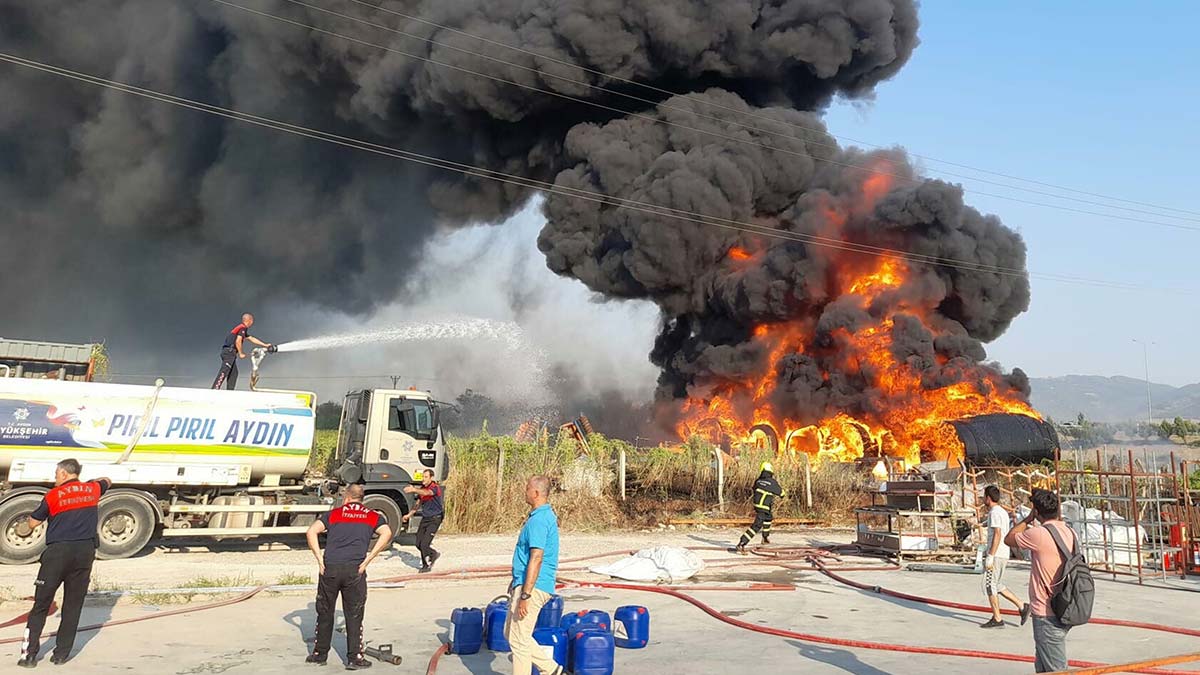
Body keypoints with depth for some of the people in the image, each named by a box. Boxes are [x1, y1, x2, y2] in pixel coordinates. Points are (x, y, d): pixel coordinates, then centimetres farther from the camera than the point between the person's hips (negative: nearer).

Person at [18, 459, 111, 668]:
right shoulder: (92, 489, 8)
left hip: (58, 551, -3)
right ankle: (62, 653, 11)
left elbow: (33, 523, 8)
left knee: (41, 604, 7)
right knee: (73, 605, 9)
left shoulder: (53, 495, -1)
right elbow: (106, 482, 32)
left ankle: (29, 654, 7)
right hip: (85, 551, 3)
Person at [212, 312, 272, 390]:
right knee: (224, 372, -17)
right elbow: (237, 342, -18)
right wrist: (241, 353, -7)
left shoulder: (242, 328, 24)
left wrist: (265, 345, 32)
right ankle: (215, 389, -25)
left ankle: (230, 392, 8)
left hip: (228, 352, 10)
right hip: (229, 351, -10)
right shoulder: (243, 328, -7)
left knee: (234, 373, 10)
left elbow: (252, 339, 31)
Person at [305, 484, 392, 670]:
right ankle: (354, 658, 11)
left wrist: (320, 560, 1)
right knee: (354, 615, 8)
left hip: (329, 568, 1)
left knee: (325, 612, 17)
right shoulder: (373, 516, 13)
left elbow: (312, 532, 1)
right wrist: (367, 560, -4)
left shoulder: (333, 514, 14)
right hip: (355, 570, -1)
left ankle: (320, 654, 28)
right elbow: (386, 533, -5)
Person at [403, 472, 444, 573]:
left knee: (424, 544, -12)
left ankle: (426, 565, 12)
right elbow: (418, 503, 20)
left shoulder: (435, 487, -16)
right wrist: (409, 515, 11)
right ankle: (433, 555, 30)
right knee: (418, 544, 7)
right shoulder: (422, 489, 8)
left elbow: (426, 493, -38)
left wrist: (414, 490, -54)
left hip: (434, 519, -8)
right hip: (425, 518, 8)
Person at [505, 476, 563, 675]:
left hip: (533, 587, -11)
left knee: (518, 639, -1)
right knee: (511, 633, 18)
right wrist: (516, 584, 27)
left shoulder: (539, 520, -20)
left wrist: (525, 595, -25)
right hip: (524, 584, 11)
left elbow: (536, 559, -25)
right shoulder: (546, 515, 14)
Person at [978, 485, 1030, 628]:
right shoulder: (1003, 512, 16)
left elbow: (997, 535, -21)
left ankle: (997, 620, 3)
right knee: (997, 586, 17)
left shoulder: (994, 512, -14)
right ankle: (1022, 607, 11)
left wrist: (990, 557, -22)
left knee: (990, 586, -2)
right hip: (1003, 555, 9)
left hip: (996, 555, -9)